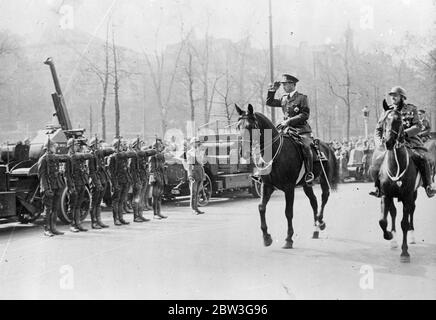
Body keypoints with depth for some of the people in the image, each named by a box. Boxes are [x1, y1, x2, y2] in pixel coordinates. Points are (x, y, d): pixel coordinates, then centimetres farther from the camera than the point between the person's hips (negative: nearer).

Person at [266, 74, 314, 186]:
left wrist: (289, 121, -16)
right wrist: (272, 90, 12)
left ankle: (309, 173, -22)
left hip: (301, 129, -6)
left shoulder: (302, 98, -2)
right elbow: (269, 102, 24)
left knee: (306, 146, -29)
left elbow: (305, 115, -10)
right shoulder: (284, 99, 16)